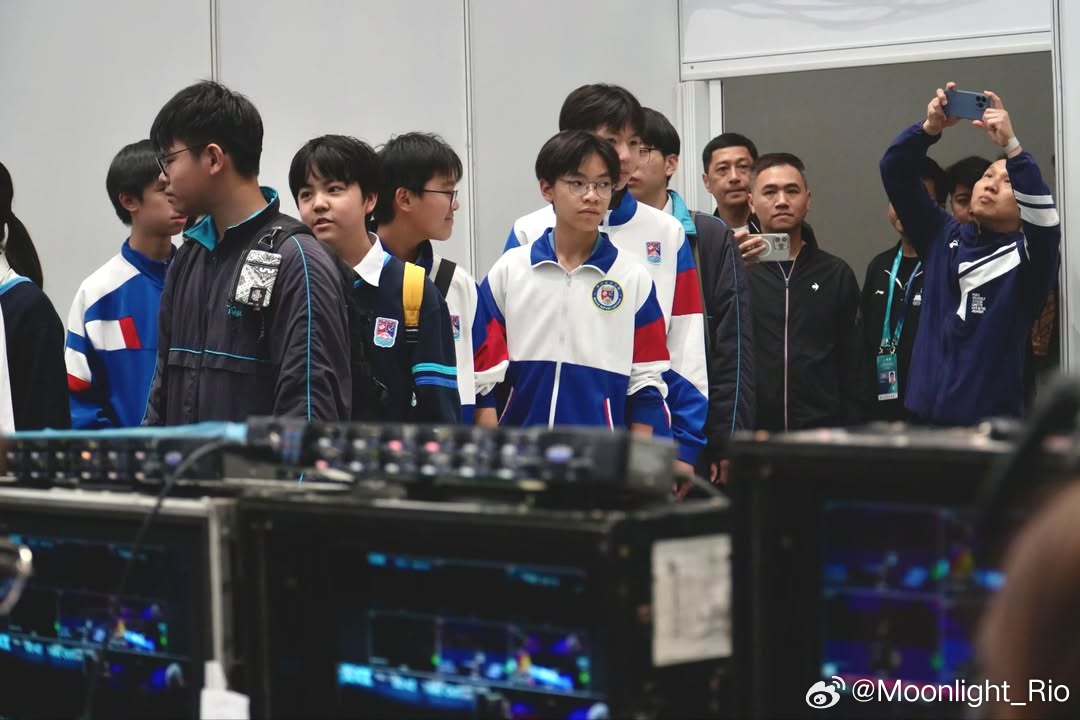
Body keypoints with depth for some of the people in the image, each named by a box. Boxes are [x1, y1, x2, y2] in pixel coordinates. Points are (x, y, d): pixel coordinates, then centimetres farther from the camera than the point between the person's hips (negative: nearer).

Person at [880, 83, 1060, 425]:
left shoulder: (1028, 255, 0)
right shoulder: (943, 237, 10)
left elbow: (1043, 215, -22)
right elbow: (895, 172, 4)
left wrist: (1010, 146, -30)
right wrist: (930, 128, -13)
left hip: (991, 420, -3)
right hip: (925, 413, 3)